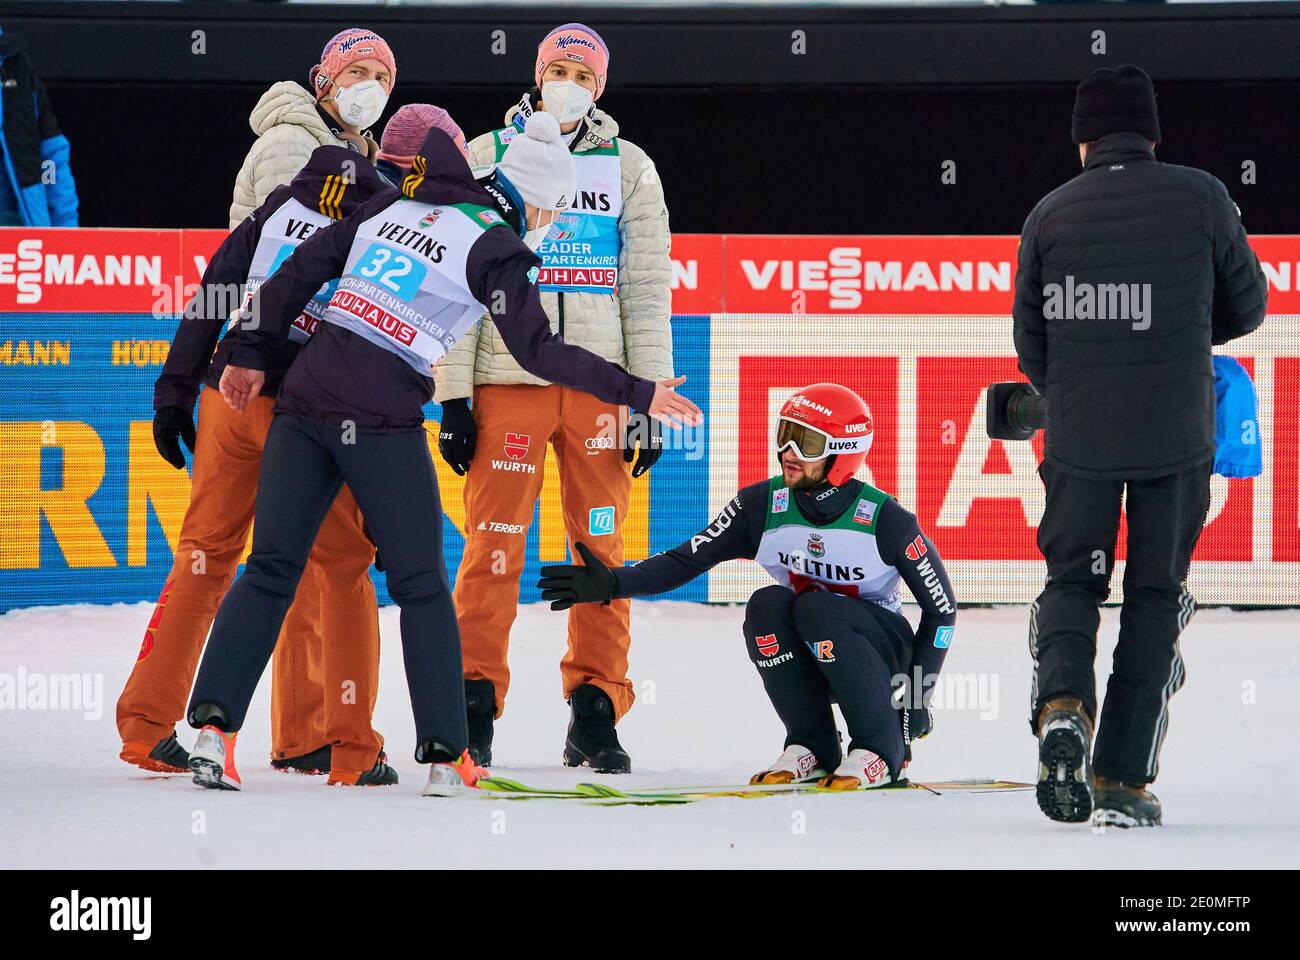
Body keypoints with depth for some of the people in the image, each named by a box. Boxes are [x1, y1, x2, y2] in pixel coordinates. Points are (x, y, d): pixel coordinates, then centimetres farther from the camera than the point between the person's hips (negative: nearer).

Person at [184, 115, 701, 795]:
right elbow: (539, 351, -5)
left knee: (270, 571, 6)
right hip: (382, 420, -5)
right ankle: (445, 754, 2)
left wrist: (252, 354, 22)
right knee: (422, 587, 5)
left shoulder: (391, 205, 16)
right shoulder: (494, 247, -1)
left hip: (306, 397, 5)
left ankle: (212, 723, -7)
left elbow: (302, 269, 15)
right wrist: (638, 394, 1)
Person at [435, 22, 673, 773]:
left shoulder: (629, 169, 11)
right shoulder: (486, 159, 6)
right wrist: (452, 396, -2)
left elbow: (647, 292, 9)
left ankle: (596, 713, 6)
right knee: (494, 546, -6)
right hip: (508, 381, -2)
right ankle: (474, 705, 1)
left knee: (603, 549, 1)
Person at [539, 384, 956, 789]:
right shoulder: (763, 505, -10)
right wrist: (612, 584, -25)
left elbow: (942, 607, -9)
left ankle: (881, 749, -21)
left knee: (814, 606, -32)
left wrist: (918, 695, -14)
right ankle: (812, 749, -14)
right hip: (807, 658, 4)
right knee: (766, 603, -26)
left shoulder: (885, 520, -18)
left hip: (885, 648, -4)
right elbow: (687, 560, -10)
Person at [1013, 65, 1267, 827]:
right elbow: (1247, 308, 6)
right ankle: (1122, 781, 7)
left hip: (1079, 433, 1)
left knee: (1073, 577, 15)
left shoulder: (1051, 214, 0)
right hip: (1177, 435, -1)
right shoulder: (1201, 199, -4)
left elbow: (1032, 342, 6)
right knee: (1154, 597, 9)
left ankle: (1062, 702, -15)